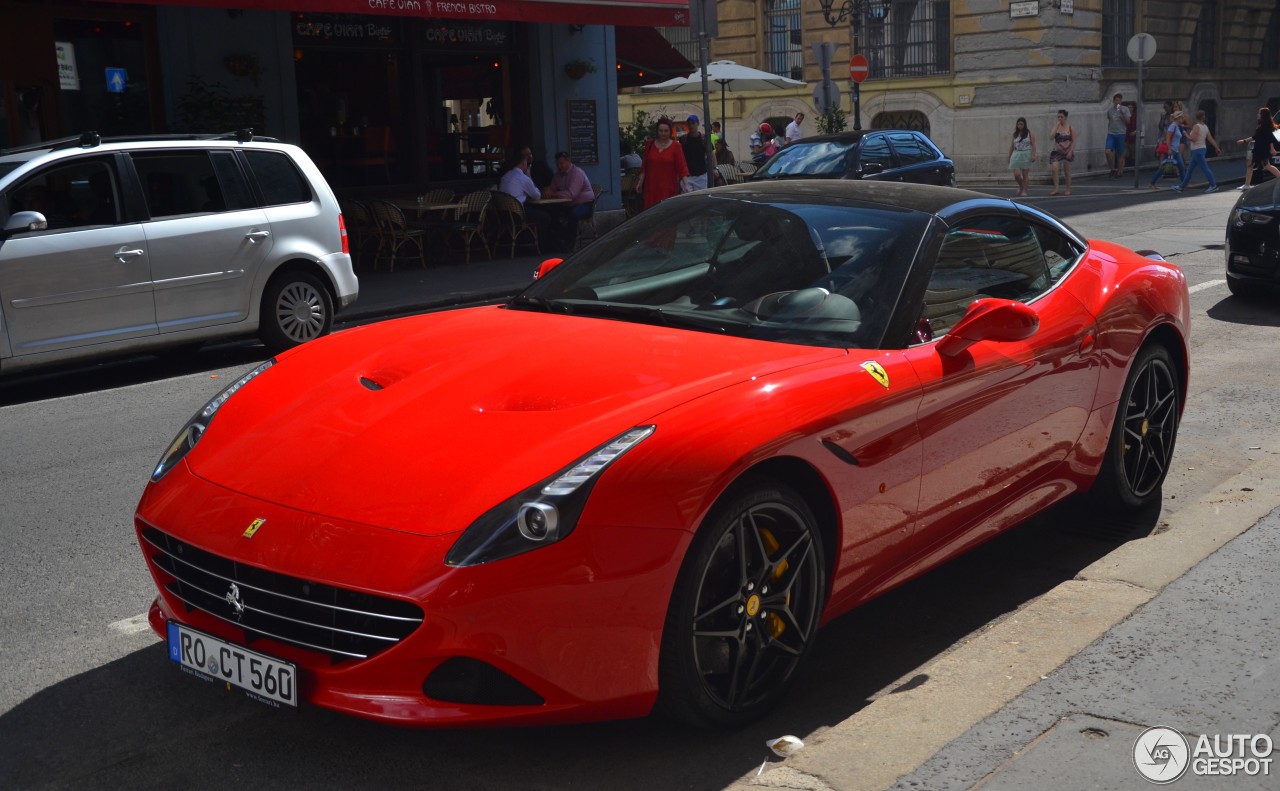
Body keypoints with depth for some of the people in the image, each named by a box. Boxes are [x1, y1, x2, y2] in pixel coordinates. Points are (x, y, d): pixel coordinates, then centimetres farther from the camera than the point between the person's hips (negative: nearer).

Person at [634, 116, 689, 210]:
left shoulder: (675, 146, 0)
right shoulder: (650, 145, 8)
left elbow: (682, 167, -6)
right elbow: (644, 166, 14)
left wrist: (686, 185, -15)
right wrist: (640, 182, 10)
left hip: (669, 187, -2)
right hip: (652, 187, 2)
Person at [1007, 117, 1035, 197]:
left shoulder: (1029, 133, 0)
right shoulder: (1015, 134, 8)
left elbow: (1033, 145, -5)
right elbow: (1011, 146, 12)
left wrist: (1033, 155, -14)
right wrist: (1009, 157, 11)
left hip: (1026, 155, -2)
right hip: (1016, 155, 2)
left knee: (1025, 174, 0)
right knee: (1016, 174, -7)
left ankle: (1024, 190, 10)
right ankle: (1021, 186, 21)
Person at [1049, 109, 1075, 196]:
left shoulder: (1070, 128, 0)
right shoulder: (1056, 127, 4)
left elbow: (1074, 141, -2)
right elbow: (1052, 137, -14)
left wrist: (1070, 152, -12)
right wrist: (1057, 126, -13)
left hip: (1067, 152, -1)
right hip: (1057, 151, 1)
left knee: (1067, 171, 7)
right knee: (1054, 168, -18)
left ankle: (1068, 189, 19)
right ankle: (1056, 189, -14)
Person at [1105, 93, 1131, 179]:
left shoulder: (1125, 109, 1)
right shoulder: (1110, 110, 8)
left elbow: (1128, 122, -7)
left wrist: (1122, 113, -16)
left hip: (1121, 134, -2)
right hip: (1111, 134, 2)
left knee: (1120, 154, 3)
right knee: (1108, 152, -14)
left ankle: (1119, 172, 13)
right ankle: (1113, 169, 2)